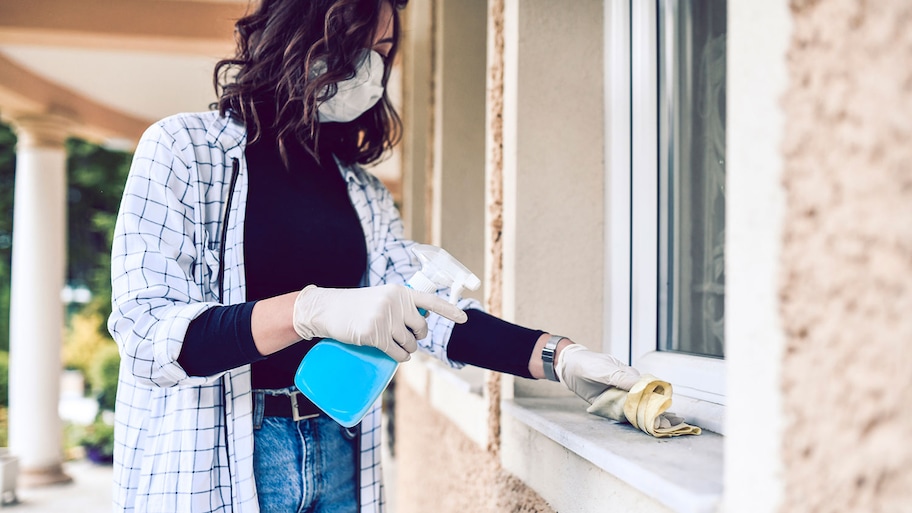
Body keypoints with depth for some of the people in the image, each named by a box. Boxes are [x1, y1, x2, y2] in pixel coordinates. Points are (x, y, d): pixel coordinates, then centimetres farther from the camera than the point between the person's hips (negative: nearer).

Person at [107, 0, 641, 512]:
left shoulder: (365, 194, 10)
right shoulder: (184, 147, -6)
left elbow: (427, 312, 2)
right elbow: (146, 333, -16)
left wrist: (560, 357, -12)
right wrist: (311, 310, -30)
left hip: (339, 455, 5)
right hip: (209, 464, -4)